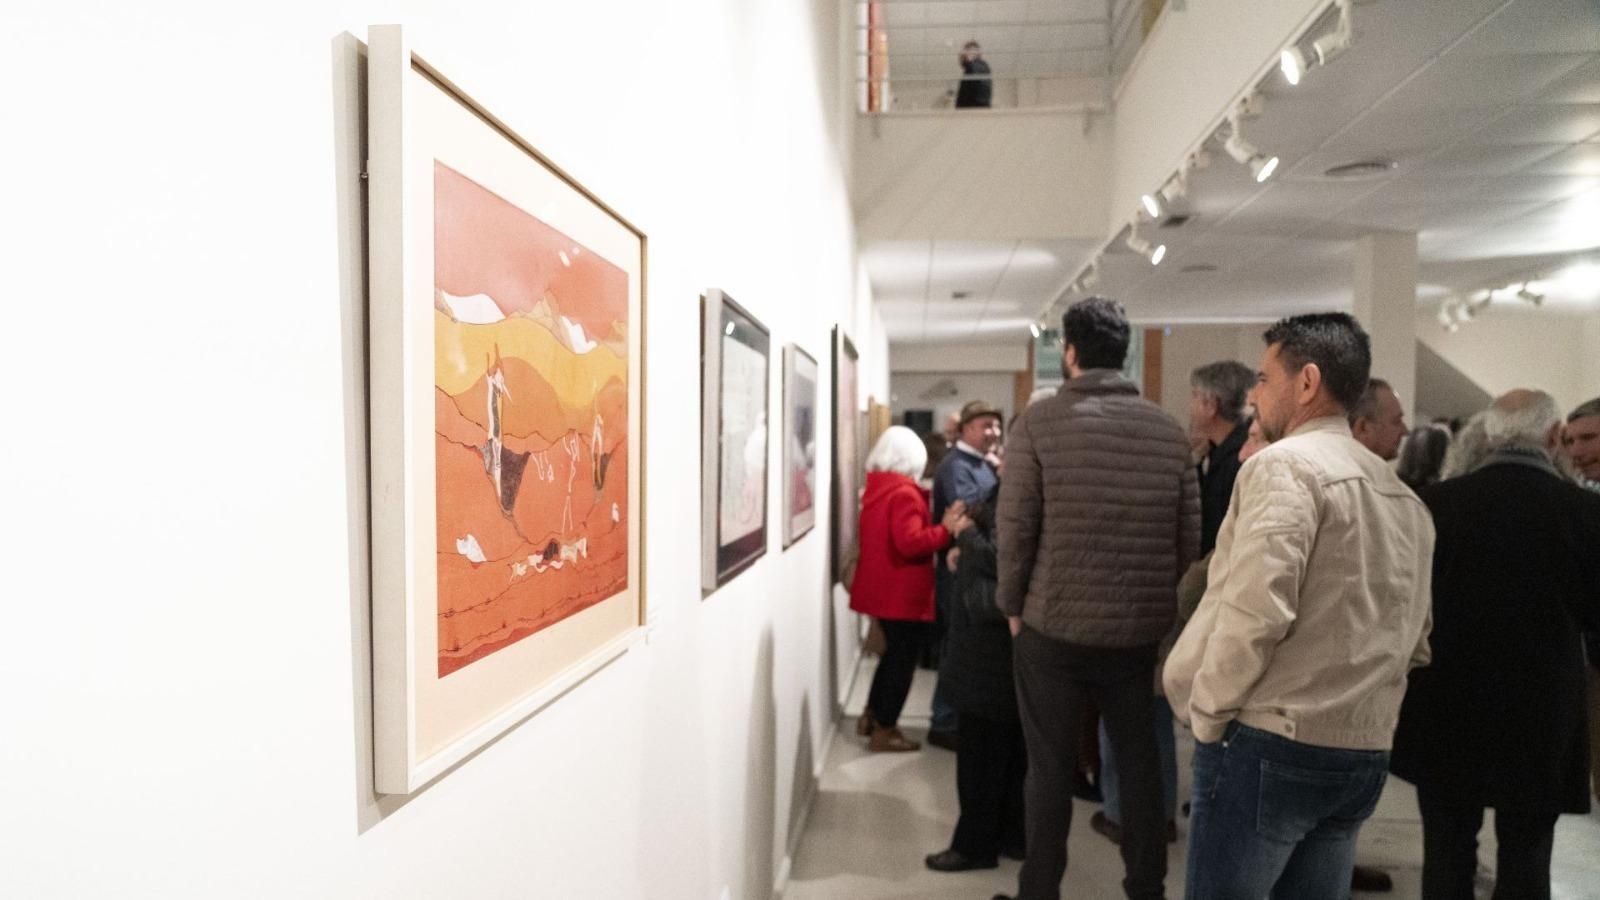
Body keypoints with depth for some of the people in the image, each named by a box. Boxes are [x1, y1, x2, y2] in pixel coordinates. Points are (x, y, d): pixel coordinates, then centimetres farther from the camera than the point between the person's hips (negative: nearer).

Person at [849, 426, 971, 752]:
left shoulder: (875, 489, 8)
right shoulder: (904, 493, -19)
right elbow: (910, 543, -29)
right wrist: (946, 529, -23)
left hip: (882, 588, 9)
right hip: (903, 594, -9)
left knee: (894, 652, 23)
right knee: (902, 658, 4)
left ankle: (872, 715, 29)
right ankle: (885, 730, 11)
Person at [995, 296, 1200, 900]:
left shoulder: (1039, 422, -10)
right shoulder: (1170, 431, 1)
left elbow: (1015, 528, -11)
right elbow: (1190, 538, 3)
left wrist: (1013, 605, 3)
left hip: (1054, 626, -3)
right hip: (1140, 629, 3)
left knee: (1050, 768, 9)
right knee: (1139, 763, 16)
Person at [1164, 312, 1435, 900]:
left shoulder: (1285, 466, -12)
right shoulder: (1404, 496, 14)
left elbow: (1254, 609, -22)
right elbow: (1416, 642, 18)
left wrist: (1207, 713, -10)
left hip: (1270, 744, -8)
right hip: (1365, 753, 8)